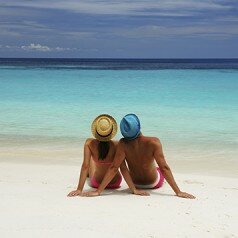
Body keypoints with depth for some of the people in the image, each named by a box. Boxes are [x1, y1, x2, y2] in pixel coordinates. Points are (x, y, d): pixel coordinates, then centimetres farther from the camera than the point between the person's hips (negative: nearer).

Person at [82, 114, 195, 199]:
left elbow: (114, 168, -30)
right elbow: (164, 168, -32)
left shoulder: (123, 144, -30)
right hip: (155, 183, -2)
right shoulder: (154, 142, -34)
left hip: (135, 183, 2)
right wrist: (178, 192, -27)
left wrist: (98, 191, -25)